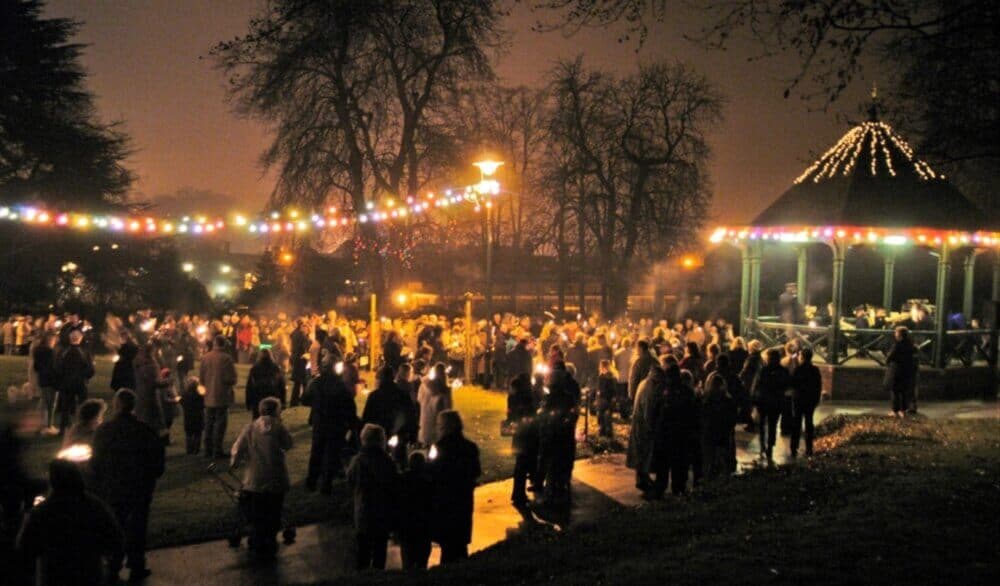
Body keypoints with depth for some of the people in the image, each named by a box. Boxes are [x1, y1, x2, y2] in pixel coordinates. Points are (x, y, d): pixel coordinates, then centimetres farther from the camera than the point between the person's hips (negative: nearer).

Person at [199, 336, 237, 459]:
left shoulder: (205, 357, 1)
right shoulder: (226, 358, -14)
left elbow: (201, 378, 5)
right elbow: (231, 378, -16)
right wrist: (230, 382, 6)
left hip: (209, 397, 5)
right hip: (222, 397, -5)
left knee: (209, 423, 13)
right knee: (220, 423, 1)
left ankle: (208, 450, 17)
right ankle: (217, 451, 1)